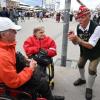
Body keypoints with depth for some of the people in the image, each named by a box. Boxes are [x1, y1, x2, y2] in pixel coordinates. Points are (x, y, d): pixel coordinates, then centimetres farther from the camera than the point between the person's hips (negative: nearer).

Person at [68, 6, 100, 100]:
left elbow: (90, 45, -36)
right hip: (84, 51, 6)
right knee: (80, 64, 20)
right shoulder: (78, 27, -18)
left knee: (92, 69, -10)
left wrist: (77, 38, -44)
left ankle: (89, 88, 16)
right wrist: (73, 38, -31)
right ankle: (82, 79, 50)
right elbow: (76, 42, -8)